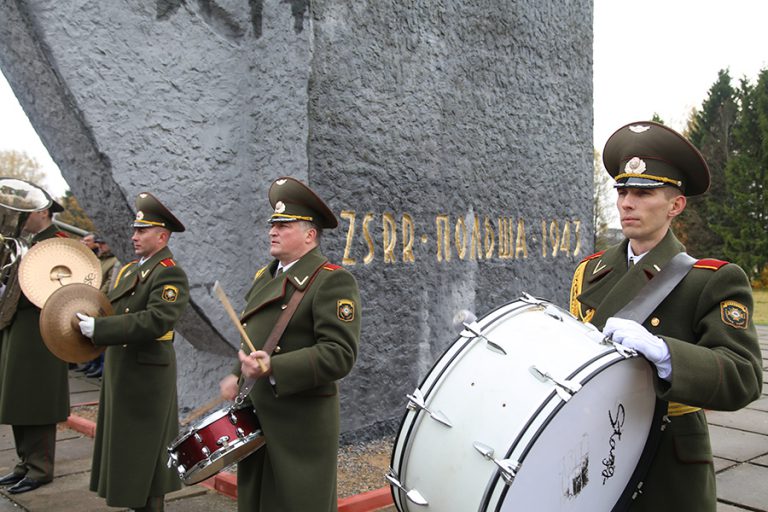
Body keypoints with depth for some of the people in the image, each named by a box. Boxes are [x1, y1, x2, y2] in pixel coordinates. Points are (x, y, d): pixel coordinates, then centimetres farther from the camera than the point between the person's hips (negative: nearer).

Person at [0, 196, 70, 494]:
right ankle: (26, 463, 24)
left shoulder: (58, 242, -10)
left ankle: (40, 469, 9)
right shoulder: (29, 243, 16)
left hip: (40, 337, -9)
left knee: (36, 405, -1)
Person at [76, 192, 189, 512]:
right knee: (124, 447, 17)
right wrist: (89, 322, 0)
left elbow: (156, 320, -27)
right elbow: (115, 311, 19)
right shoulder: (131, 269, 14)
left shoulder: (169, 274, -15)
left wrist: (98, 328, -26)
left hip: (146, 375, -9)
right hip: (121, 371, 9)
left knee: (143, 450, 0)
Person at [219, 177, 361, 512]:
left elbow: (339, 354, -22)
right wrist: (238, 376, 10)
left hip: (301, 425, -8)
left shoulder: (332, 281, -13)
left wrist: (274, 368, -28)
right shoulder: (264, 277, 14)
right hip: (256, 418, 8)